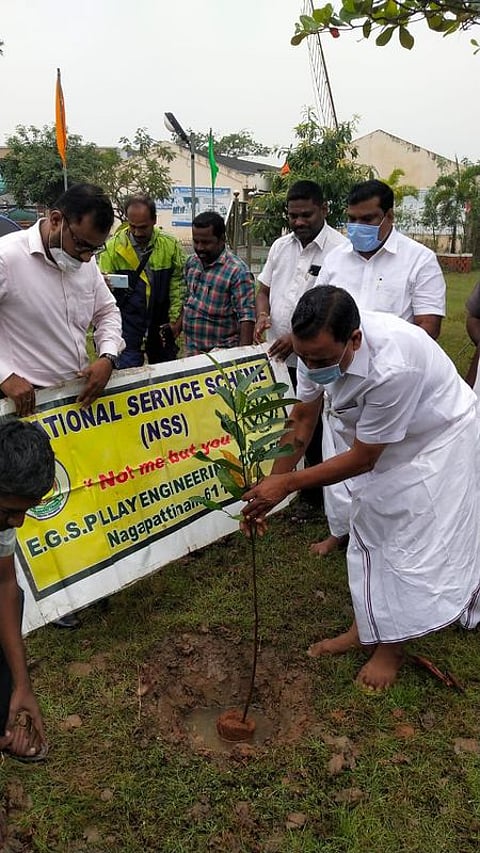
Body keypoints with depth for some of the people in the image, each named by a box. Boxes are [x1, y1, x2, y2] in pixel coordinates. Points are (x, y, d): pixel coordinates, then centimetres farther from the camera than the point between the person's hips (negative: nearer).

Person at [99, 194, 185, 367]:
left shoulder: (170, 245, -2)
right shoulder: (113, 246, -6)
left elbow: (177, 283, 3)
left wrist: (176, 318, -1)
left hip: (161, 327, 2)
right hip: (127, 327, -2)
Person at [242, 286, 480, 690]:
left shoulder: (391, 368, -43)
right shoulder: (319, 347, -23)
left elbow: (361, 459, -29)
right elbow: (302, 420, -8)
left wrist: (288, 483, -25)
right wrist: (269, 489, -10)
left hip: (437, 441, -7)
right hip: (379, 445, 7)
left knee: (415, 540, -1)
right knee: (369, 529, 14)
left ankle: (391, 646, 18)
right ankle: (366, 626, 31)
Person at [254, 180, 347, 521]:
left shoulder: (340, 249, -12)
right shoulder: (281, 246, 9)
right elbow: (264, 290, 18)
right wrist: (263, 315, -4)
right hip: (277, 357, 6)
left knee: (313, 430, 7)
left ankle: (312, 496, 24)